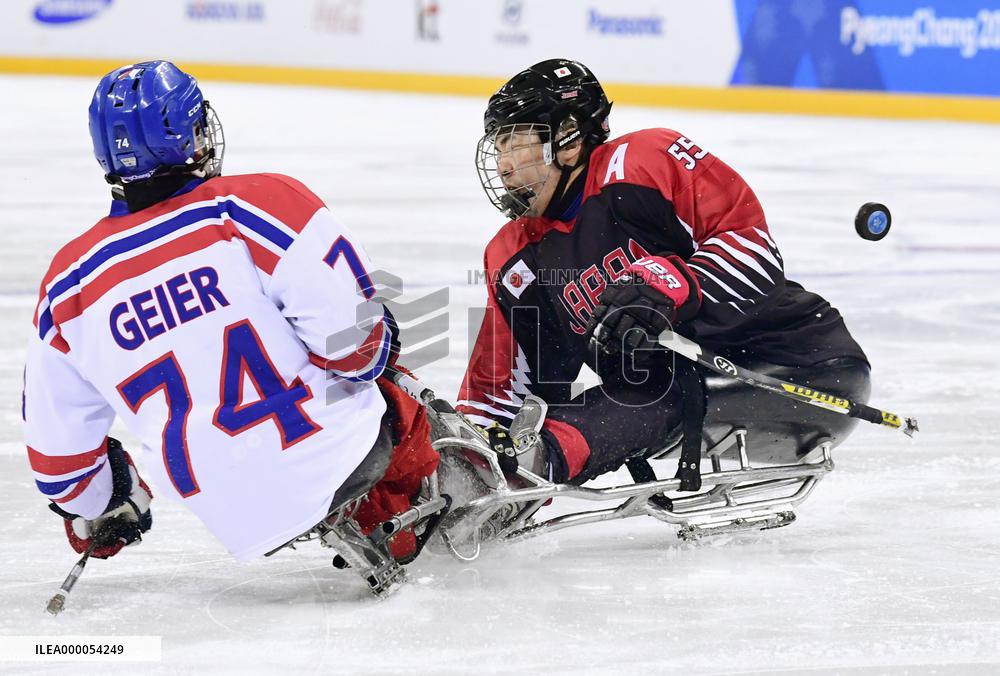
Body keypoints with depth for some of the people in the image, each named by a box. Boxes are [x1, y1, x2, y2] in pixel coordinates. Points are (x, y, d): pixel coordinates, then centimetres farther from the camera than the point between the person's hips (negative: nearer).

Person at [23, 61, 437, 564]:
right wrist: (375, 355, 6)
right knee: (396, 409, 28)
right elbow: (347, 322, -17)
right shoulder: (252, 204, -9)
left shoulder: (71, 281, 7)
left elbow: (56, 433, 15)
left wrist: (93, 511, 33)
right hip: (340, 454, -4)